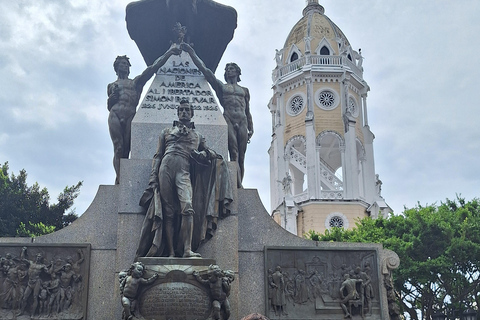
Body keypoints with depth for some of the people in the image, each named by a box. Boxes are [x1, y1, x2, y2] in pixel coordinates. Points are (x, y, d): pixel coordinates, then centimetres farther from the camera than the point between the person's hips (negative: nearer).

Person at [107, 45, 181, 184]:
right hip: (115, 115, 0)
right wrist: (112, 97, 4)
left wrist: (169, 53, 13)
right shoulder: (111, 86, 27)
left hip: (130, 116, 0)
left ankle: (121, 180, -16)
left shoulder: (136, 82, 25)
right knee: (118, 148, -14)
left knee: (126, 149, -10)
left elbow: (153, 68, 19)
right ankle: (119, 179, -23)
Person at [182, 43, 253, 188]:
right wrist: (192, 53, 12)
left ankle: (239, 186, -5)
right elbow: (205, 70, 15)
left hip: (242, 122, 3)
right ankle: (238, 186, -27)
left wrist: (251, 129, 15)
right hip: (228, 119, -3)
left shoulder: (244, 90, 27)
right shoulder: (221, 86, 21)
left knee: (241, 156, -5)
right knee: (234, 153, -18)